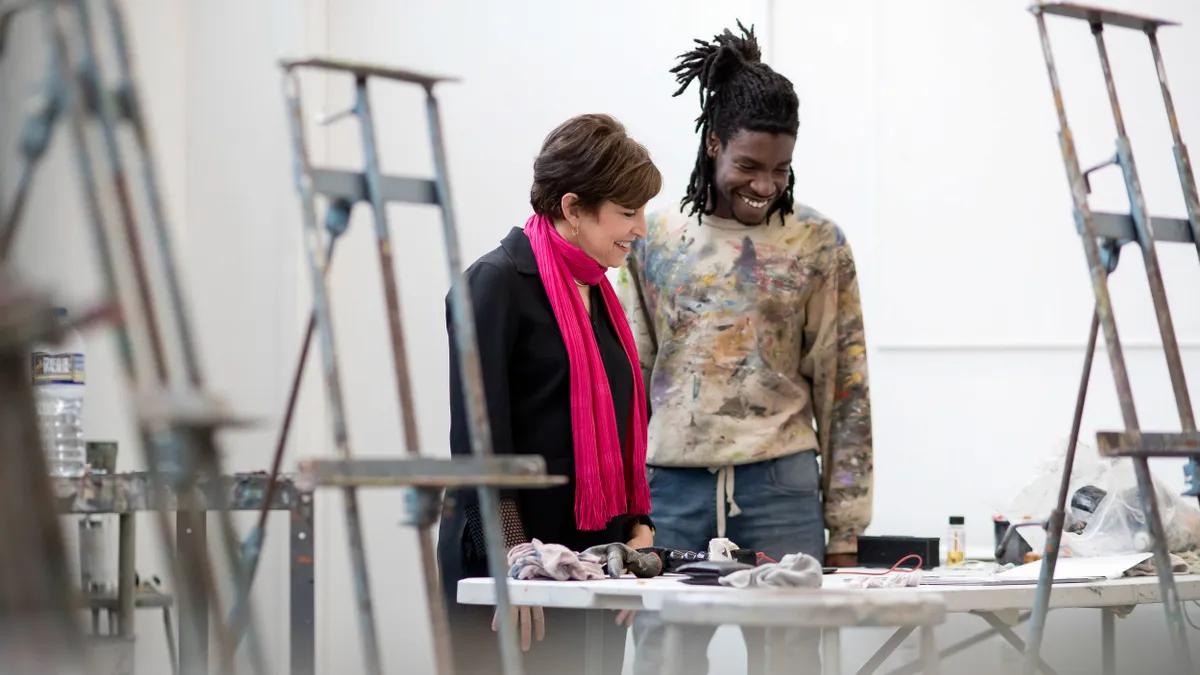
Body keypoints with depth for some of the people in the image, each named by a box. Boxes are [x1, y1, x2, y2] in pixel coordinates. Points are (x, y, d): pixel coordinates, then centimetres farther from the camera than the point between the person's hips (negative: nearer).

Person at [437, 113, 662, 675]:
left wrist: (637, 526, 9)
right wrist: (515, 560, -19)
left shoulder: (596, 292, 16)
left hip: (592, 560, 8)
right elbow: (478, 437, -14)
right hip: (507, 576, -8)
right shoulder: (497, 283, -8)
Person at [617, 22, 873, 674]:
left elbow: (844, 388, 5)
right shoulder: (654, 238, 7)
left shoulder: (818, 244, 4)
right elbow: (630, 378, 12)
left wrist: (844, 528, 2)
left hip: (780, 486, -1)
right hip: (671, 482, 1)